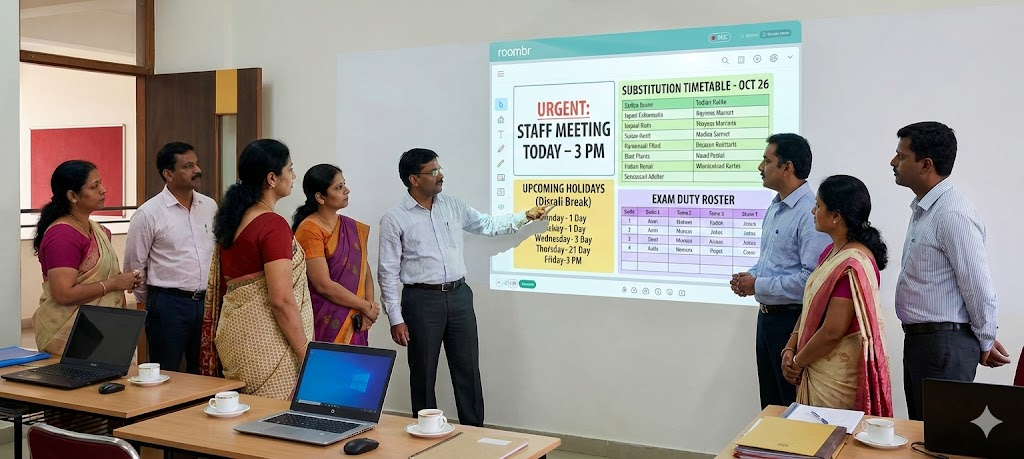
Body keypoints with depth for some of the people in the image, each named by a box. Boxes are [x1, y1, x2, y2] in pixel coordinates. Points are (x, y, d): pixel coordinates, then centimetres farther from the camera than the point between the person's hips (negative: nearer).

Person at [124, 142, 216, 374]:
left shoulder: (210, 206, 7)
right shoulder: (148, 214, -7)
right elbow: (134, 266, -1)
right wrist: (152, 302, 8)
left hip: (206, 301, 4)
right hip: (169, 304, -4)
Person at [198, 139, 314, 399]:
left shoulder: (230, 219, 10)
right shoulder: (273, 225, -16)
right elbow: (282, 300, -20)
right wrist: (306, 354, -13)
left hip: (232, 335, 9)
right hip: (264, 341, -8)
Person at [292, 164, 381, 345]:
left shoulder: (354, 228, 10)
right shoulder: (309, 230, -11)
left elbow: (365, 273, 10)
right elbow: (324, 285, -16)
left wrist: (369, 309, -7)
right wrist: (367, 306, -8)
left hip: (355, 324, 6)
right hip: (326, 324, -6)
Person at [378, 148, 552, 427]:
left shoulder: (453, 206, 7)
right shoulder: (394, 220, -6)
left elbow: (489, 226, 19)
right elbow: (388, 273, -7)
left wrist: (526, 216, 9)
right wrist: (395, 319, -10)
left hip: (459, 296, 4)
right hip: (422, 300, -4)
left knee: (468, 370, 9)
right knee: (423, 375, 6)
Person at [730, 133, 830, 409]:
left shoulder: (810, 213, -20)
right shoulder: (774, 208, 12)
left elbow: (811, 278, -27)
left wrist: (758, 286, -18)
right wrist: (749, 276, 2)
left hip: (792, 321, -9)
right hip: (767, 316, 9)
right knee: (770, 404, 19)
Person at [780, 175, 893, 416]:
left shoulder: (852, 265, -23)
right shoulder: (833, 251, 7)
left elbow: (832, 332, -24)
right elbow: (812, 305, 10)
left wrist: (797, 362, -10)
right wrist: (791, 348, 0)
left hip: (837, 376, -9)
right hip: (820, 368, 9)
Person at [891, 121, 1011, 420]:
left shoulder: (953, 214, -20)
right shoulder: (922, 209, 11)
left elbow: (978, 285, -18)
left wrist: (986, 343, -6)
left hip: (945, 344, -9)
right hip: (918, 339, 9)